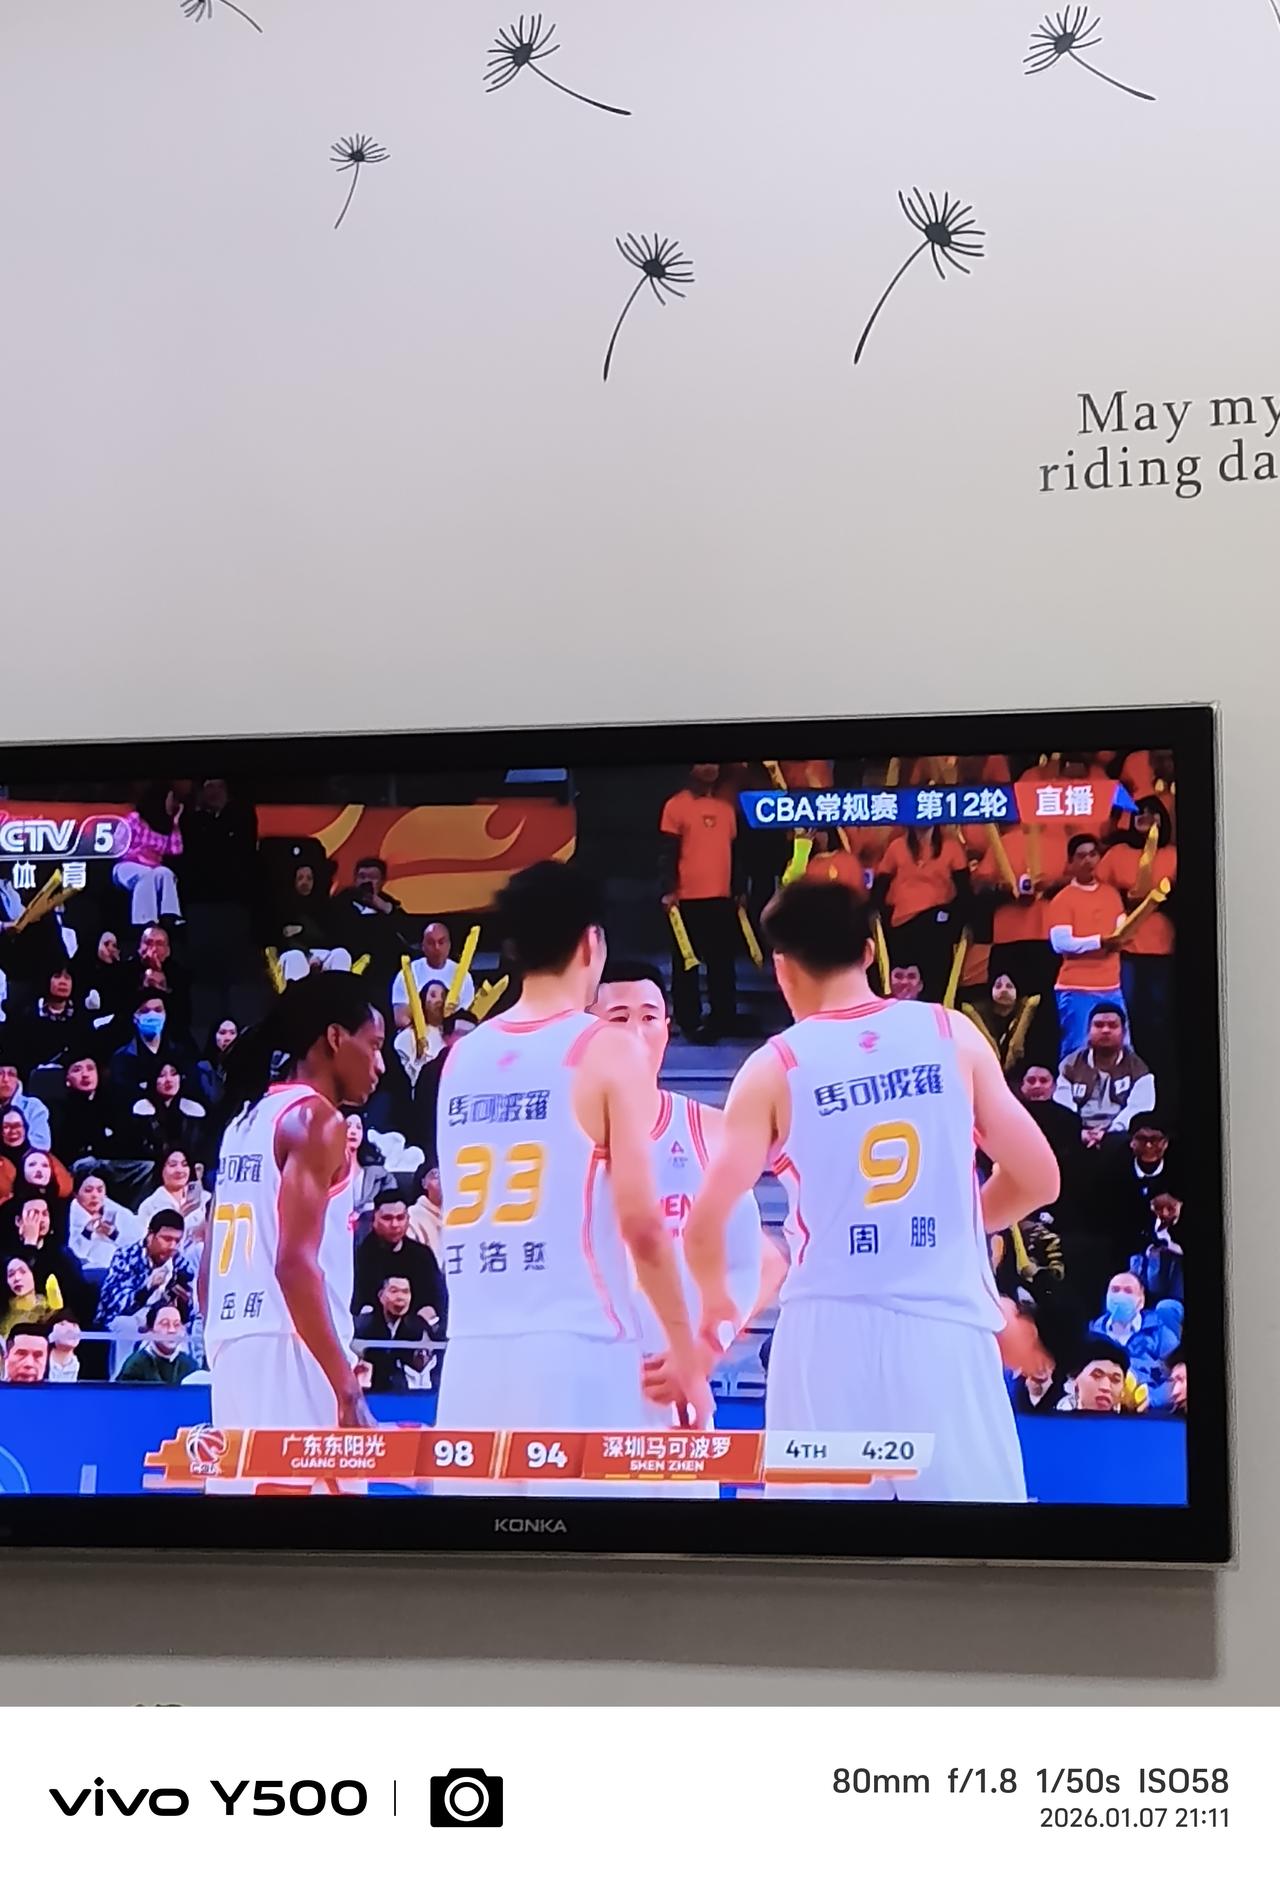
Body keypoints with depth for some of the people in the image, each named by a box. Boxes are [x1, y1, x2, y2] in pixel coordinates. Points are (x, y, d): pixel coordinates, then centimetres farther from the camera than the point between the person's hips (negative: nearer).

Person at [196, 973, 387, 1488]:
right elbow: (296, 1263, -18)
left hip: (236, 1346, 9)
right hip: (288, 1351, -9)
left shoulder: (246, 1120, 19)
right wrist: (349, 1389, -19)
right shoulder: (315, 1118, -7)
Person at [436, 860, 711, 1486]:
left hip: (474, 1352, 6)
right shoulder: (607, 1049, -4)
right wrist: (687, 1354, 0)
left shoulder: (461, 1056, 13)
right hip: (577, 1347, -5)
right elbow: (640, 1221, -8)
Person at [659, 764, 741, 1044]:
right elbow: (668, 852, -6)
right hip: (688, 899, -5)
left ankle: (725, 1019, 17)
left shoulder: (726, 808, 14)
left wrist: (739, 890, 18)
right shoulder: (676, 805, -2)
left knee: (723, 962, 10)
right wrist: (669, 890, -14)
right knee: (686, 963, 2)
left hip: (722, 897, 5)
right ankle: (689, 1022, 7)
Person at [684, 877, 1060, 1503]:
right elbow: (1038, 1180, 6)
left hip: (829, 1328, -1)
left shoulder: (775, 1067, 0)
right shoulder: (953, 1034, 4)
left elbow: (704, 1227, -5)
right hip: (945, 1326, 1)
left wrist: (717, 1304, 16)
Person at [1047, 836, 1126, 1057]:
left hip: (1111, 988, 6)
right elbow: (1060, 943, -15)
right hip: (1076, 990, -6)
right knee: (1077, 1051, -6)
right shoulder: (1062, 899, -5)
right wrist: (1100, 941, -21)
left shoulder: (1112, 894, 14)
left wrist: (1117, 940, -6)